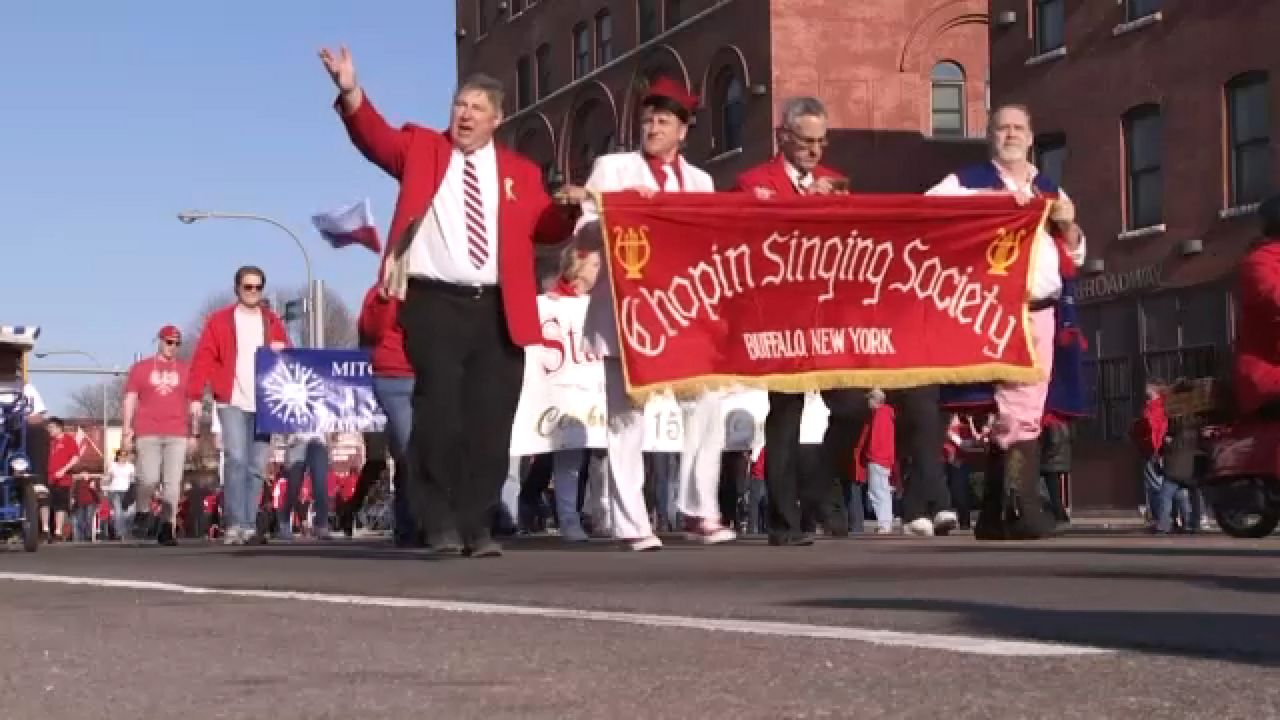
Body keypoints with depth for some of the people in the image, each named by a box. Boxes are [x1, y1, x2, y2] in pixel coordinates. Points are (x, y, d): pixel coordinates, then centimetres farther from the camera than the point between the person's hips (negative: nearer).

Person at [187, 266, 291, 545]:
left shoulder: (273, 322, 14)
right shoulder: (219, 320, 4)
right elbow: (203, 360, -1)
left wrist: (282, 352, -8)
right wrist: (195, 397, -10)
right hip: (232, 403, -4)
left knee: (257, 467, 3)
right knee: (236, 461, -16)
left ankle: (248, 526, 7)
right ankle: (234, 525, -16)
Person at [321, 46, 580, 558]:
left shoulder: (520, 171, 17)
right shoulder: (421, 148, 11)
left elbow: (545, 229, 14)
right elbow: (375, 137, -5)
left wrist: (570, 208, -7)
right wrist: (351, 93, -23)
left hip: (499, 310, 2)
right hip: (435, 304, -2)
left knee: (489, 420, 2)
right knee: (439, 412, -8)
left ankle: (476, 525, 9)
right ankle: (442, 525, 1)